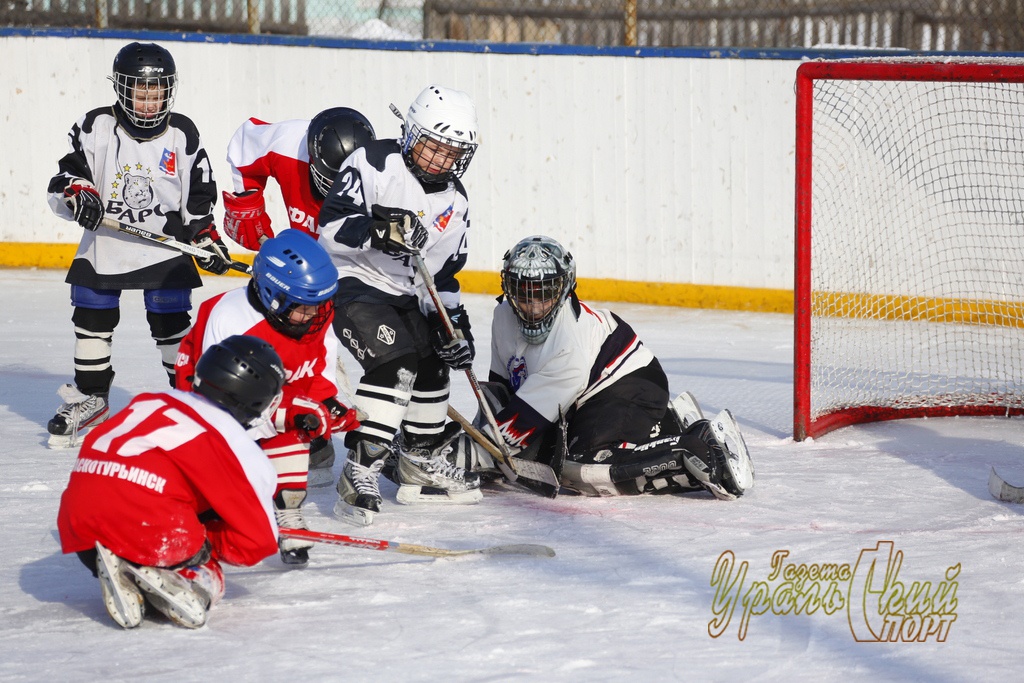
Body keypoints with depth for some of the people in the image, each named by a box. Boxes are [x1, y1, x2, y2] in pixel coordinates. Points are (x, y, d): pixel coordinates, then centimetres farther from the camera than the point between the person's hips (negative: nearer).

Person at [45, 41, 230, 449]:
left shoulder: (182, 136, -1)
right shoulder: (96, 128, -4)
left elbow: (199, 196, 6)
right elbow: (63, 178, -3)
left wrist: (206, 237, -2)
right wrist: (77, 194, -23)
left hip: (166, 246, -1)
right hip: (104, 244, 1)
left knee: (172, 321, -6)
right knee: (92, 319, 6)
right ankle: (90, 398, 22)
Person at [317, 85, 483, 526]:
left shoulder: (455, 203, 6)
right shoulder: (374, 163, -16)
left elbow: (442, 274, 11)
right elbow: (332, 225, -22)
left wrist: (454, 323, -1)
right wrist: (377, 233, -38)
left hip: (403, 293, 9)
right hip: (349, 279, -9)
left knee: (432, 366, 16)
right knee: (395, 364, -26)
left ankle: (421, 465, 35)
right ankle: (360, 471, -29)